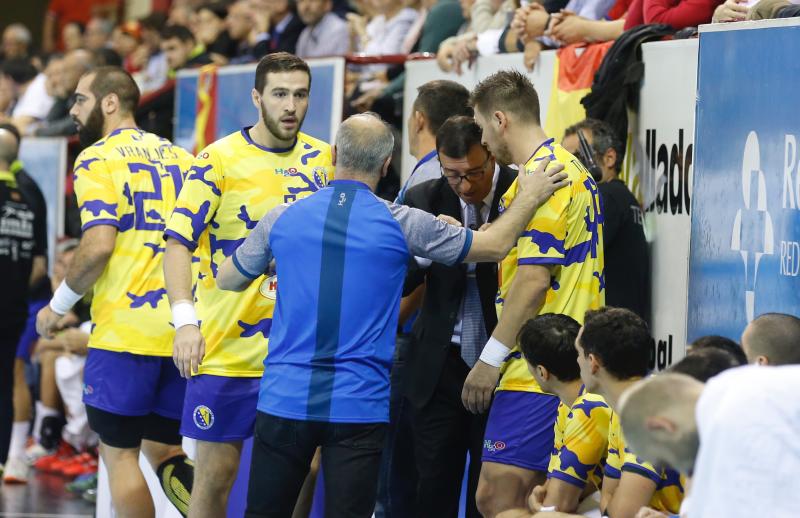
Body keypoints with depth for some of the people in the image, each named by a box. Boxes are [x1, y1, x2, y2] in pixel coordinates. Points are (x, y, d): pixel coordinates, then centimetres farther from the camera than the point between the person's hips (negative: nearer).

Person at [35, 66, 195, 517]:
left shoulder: (98, 159, -5)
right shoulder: (180, 156, 15)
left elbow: (99, 245, -17)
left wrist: (58, 306, -4)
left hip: (125, 330, -6)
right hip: (181, 331, 6)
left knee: (120, 454, 5)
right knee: (163, 451, 15)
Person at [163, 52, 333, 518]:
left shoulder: (324, 159, 8)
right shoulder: (219, 159, -5)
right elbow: (179, 241, -10)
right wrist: (186, 320, -22)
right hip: (227, 350, -3)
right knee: (216, 475, 0)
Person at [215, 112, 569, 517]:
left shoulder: (282, 218, 2)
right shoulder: (403, 224, -4)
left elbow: (227, 280, 18)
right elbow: (495, 245, 6)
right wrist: (530, 198, 18)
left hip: (285, 397, 2)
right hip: (359, 404, -2)